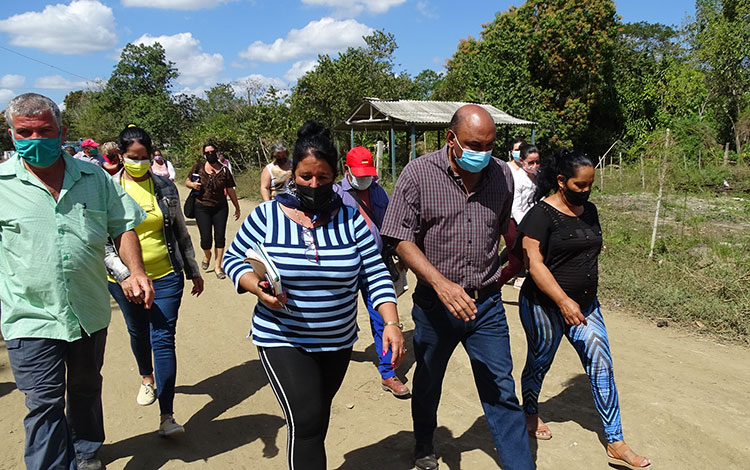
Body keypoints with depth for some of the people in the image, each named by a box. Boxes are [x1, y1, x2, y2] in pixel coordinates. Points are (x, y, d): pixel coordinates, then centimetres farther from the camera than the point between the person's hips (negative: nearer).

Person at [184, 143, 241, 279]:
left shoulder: (224, 170, 2)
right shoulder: (198, 167, 1)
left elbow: (230, 190, 7)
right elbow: (187, 182, 12)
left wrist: (237, 208, 10)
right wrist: (193, 184, -12)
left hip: (220, 208, 1)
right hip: (202, 208, -1)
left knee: (220, 237, -1)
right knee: (206, 238, -5)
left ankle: (218, 266, 12)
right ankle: (207, 255, 30)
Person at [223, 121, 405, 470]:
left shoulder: (351, 219, -4)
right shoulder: (267, 215, -8)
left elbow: (375, 274, -5)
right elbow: (233, 258, -1)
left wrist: (392, 323, -17)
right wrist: (256, 286, -21)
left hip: (338, 343, 3)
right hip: (282, 340, -3)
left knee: (317, 420, 21)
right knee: (306, 420, -15)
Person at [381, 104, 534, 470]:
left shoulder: (502, 174, -1)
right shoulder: (418, 174, -12)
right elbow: (402, 240, -15)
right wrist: (441, 282, -27)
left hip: (486, 303, 2)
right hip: (435, 302, -1)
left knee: (502, 393, 4)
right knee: (427, 383, 20)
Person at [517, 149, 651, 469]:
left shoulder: (588, 210, 7)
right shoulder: (541, 215, -15)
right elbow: (534, 263, -21)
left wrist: (587, 294, 19)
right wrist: (563, 301, -29)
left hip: (584, 306, 6)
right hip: (545, 307, -6)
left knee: (601, 366, 1)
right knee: (539, 363, 13)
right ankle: (530, 412, 42)